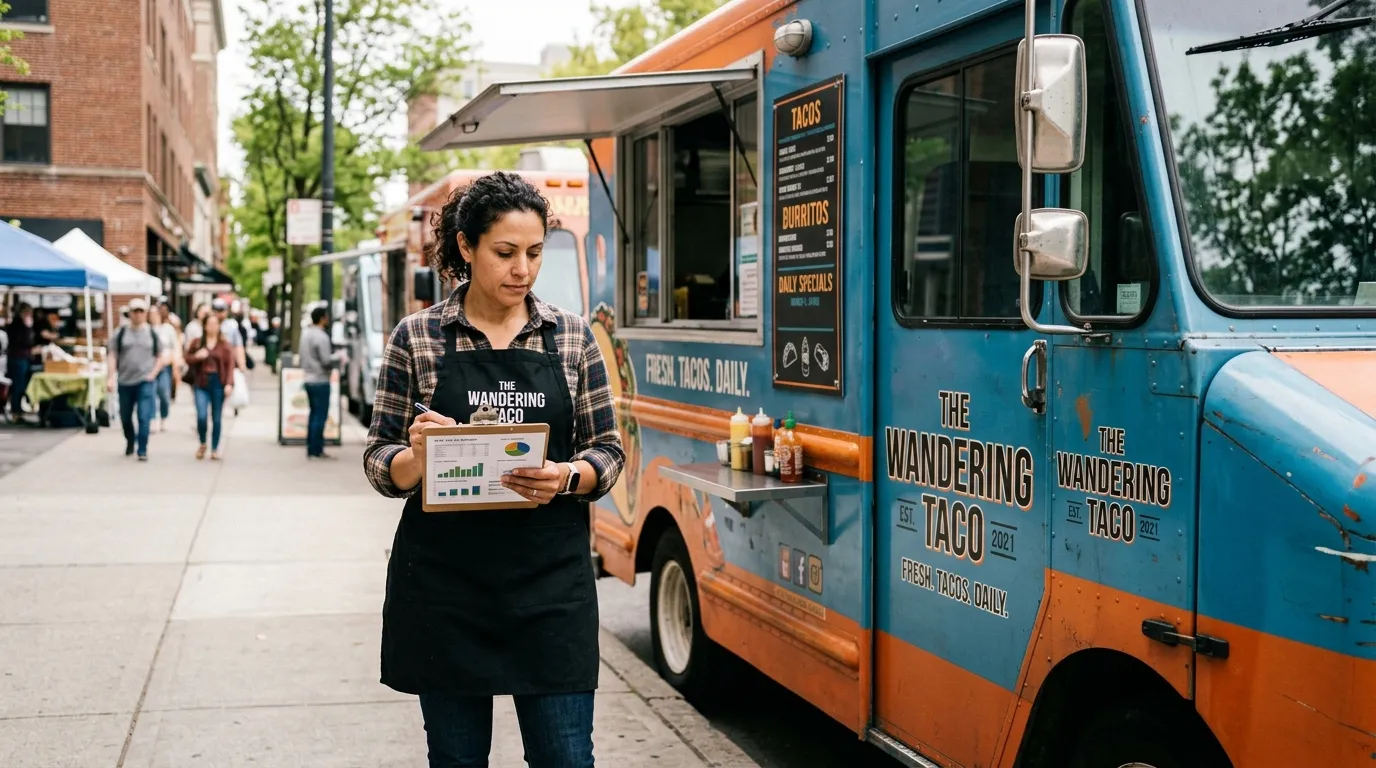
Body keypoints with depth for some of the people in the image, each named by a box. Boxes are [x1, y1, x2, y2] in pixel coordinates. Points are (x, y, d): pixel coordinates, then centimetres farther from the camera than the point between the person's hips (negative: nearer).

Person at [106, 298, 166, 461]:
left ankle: (142, 450, -5)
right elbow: (113, 355, 3)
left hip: (145, 382, -2)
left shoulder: (152, 333, 4)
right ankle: (130, 442, 38)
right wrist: (112, 376, -6)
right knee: (125, 417, 13)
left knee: (144, 417, -11)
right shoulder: (121, 332, 3)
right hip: (125, 381, 2)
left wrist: (154, 373, -2)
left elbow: (162, 356, 10)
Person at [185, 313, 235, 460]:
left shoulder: (225, 345, 4)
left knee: (217, 418, 3)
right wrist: (196, 356, -11)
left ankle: (215, 449, 15)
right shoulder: (197, 342, 9)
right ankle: (202, 444, 13)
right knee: (201, 416, -12)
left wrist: (229, 384, -12)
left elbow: (230, 365, -2)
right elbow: (187, 358, 11)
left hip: (218, 383, -1)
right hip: (201, 382, 1)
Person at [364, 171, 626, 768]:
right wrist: (416, 457, -19)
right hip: (444, 584, 0)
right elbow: (379, 462, 4)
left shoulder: (573, 336, 4)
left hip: (550, 582, 1)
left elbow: (609, 452, 6)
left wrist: (566, 478, -15)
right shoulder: (416, 337, 0)